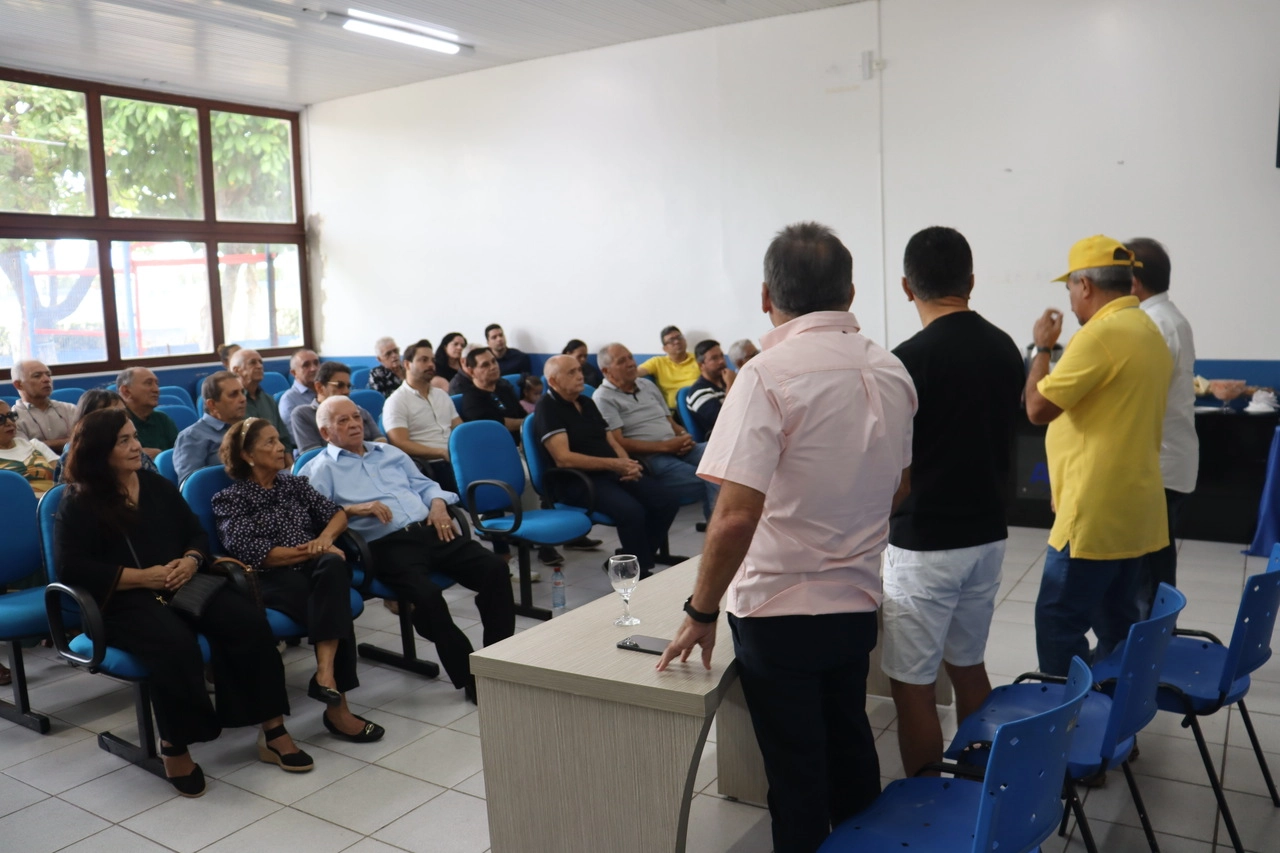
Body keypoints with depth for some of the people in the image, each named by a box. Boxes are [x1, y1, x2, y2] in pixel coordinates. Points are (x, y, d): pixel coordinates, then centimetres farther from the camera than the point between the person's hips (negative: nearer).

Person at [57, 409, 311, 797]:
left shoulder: (157, 485, 16)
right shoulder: (79, 505, 1)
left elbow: (197, 534, 18)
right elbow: (71, 568, -9)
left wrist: (190, 561, -6)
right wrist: (141, 577, -16)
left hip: (182, 584, 5)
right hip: (124, 601, -5)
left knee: (248, 621, -23)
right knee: (175, 644, -37)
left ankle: (272, 730, -17)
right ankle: (175, 746, -16)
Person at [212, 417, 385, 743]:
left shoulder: (294, 484, 22)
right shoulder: (232, 499, 6)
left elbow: (338, 513, 16)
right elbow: (253, 553, -7)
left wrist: (325, 539, -6)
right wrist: (309, 551, -9)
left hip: (312, 570, 4)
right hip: (272, 580, -4)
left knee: (333, 565, -34)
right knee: (332, 605, -33)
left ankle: (326, 674, -41)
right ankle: (337, 704, -29)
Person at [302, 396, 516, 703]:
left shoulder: (390, 453, 28)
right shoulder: (320, 469, 10)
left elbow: (423, 484, 25)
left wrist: (438, 503, 5)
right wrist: (354, 509, -16)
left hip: (429, 530, 6)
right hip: (387, 545, -5)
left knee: (494, 567, -17)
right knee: (427, 595, -34)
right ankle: (471, 678, -20)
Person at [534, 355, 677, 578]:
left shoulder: (587, 403, 19)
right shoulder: (547, 408, -6)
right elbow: (563, 459, -17)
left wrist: (627, 464, -5)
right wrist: (613, 464, -19)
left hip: (612, 473, 8)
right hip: (578, 480, -8)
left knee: (666, 502, -11)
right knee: (632, 510, -32)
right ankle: (642, 575, -13)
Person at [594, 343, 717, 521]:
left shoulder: (649, 386, 20)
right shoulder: (604, 398, -2)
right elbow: (619, 443, -10)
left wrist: (684, 436, -3)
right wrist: (665, 446, -13)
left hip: (677, 449, 7)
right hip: (649, 459, -7)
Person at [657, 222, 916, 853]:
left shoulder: (770, 375, -20)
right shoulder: (891, 372, 1)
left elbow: (736, 516, -26)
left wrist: (701, 613, -14)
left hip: (779, 610, -6)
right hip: (856, 600, 6)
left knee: (796, 775, 11)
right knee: (850, 749, 24)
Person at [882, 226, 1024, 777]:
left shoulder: (913, 357, -18)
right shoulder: (1005, 348, 4)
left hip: (925, 543, -8)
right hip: (988, 534, 8)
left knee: (912, 685, 3)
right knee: (967, 665, 21)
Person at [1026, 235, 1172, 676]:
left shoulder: (1101, 333, -18)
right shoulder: (1149, 332, 13)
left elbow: (1038, 407, -16)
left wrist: (1043, 346, -3)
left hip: (1096, 512, -10)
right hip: (1132, 507, 10)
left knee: (1058, 623, -3)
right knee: (1116, 622, 16)